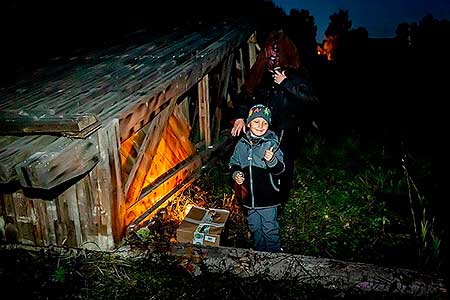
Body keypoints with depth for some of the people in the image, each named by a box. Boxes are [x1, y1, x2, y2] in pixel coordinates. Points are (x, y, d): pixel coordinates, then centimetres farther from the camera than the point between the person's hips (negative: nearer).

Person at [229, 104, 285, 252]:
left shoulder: (272, 144, -13)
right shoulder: (242, 143, 0)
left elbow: (280, 169, -17)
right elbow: (234, 163, 13)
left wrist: (272, 161, -37)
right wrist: (235, 174, -6)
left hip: (267, 197, -4)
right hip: (249, 196, 5)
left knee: (270, 229, 7)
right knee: (254, 227, 21)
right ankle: (259, 251, 41)